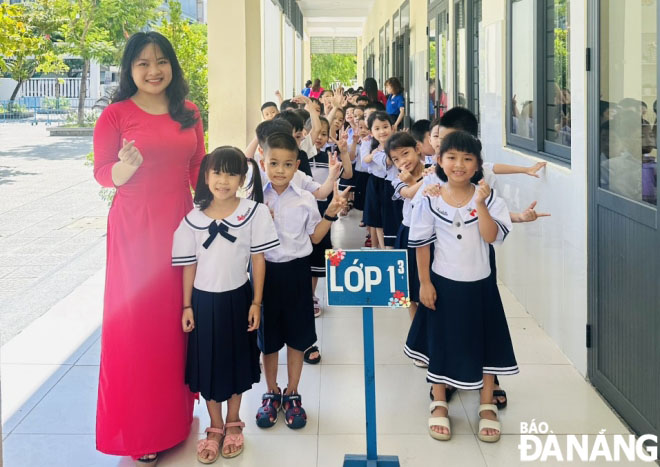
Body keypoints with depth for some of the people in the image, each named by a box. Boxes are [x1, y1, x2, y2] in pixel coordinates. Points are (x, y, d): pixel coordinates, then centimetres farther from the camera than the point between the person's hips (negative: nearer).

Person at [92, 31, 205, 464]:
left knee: (178, 315, 9)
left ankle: (175, 409, 25)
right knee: (137, 318, 0)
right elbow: (102, 173, -3)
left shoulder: (188, 114, 7)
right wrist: (126, 166, -24)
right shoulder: (116, 114, -5)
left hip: (181, 224, 4)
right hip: (134, 229, -4)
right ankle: (139, 430, 11)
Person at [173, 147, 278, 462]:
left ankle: (233, 423, 34)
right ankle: (215, 427, 28)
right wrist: (186, 306, 1)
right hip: (204, 300, 1)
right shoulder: (192, 218, -6)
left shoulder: (253, 212, -10)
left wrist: (256, 302, -6)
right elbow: (189, 265, 1)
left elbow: (258, 258, -6)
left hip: (238, 297, -1)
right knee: (207, 363, 9)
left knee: (237, 361, 14)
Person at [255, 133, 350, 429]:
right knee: (268, 338, 12)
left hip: (296, 272, 1)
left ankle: (292, 394, 27)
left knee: (296, 337, 11)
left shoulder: (305, 200, -4)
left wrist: (330, 214, -6)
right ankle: (271, 393, 30)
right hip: (266, 271, -1)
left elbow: (315, 237, 6)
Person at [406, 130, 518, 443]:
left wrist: (481, 204, -28)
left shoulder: (488, 198, -7)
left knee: (485, 343, 9)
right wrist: (424, 283, -6)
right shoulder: (430, 200, -8)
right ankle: (439, 405, 29)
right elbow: (421, 244, -4)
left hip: (479, 285, 1)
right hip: (443, 284, -1)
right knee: (441, 343, 12)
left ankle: (487, 407, 26)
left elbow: (492, 237, -19)